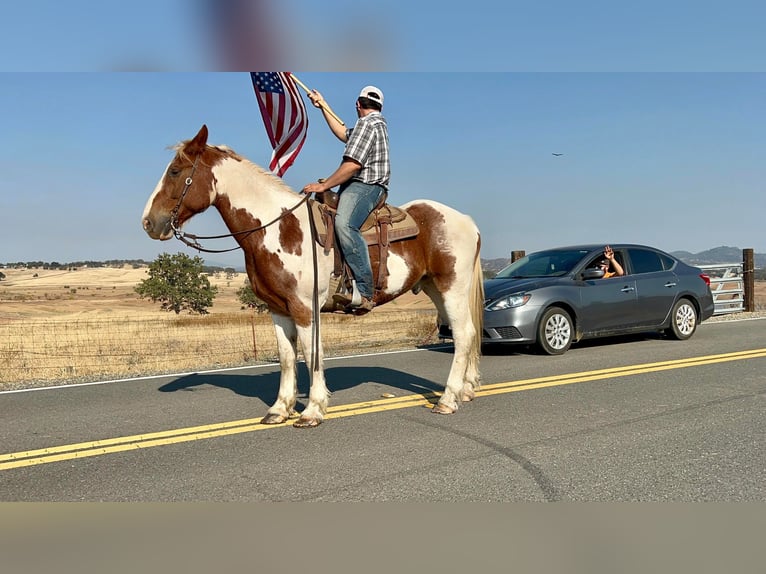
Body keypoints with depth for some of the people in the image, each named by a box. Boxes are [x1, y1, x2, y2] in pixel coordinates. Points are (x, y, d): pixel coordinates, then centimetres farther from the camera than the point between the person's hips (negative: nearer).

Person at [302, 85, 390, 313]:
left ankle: (364, 293, -45)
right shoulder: (377, 122, 25)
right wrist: (323, 107, 41)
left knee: (344, 223, -36)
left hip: (364, 186, -12)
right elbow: (343, 133, 38)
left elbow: (353, 164, -19)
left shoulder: (366, 123, -8)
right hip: (359, 186, 12)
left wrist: (323, 185, -15)